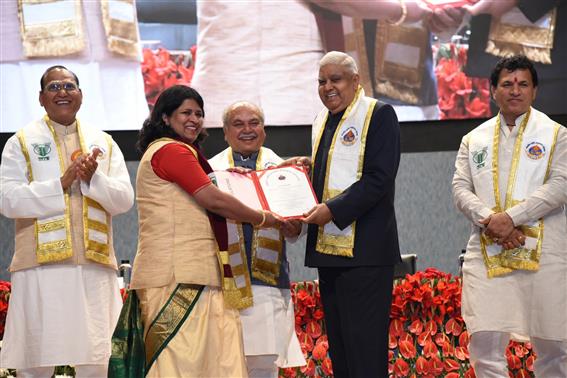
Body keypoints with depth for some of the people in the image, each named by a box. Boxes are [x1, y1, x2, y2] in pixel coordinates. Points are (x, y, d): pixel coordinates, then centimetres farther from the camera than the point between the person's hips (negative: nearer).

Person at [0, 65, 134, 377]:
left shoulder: (103, 143, 17)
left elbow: (124, 199, 9)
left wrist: (93, 178, -9)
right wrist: (61, 185, -12)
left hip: (94, 265, 3)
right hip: (41, 264, -3)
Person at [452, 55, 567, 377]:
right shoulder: (474, 140, 15)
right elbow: (461, 189, 7)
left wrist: (510, 217, -16)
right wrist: (489, 221, -13)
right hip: (487, 254, 2)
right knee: (484, 342, -6)